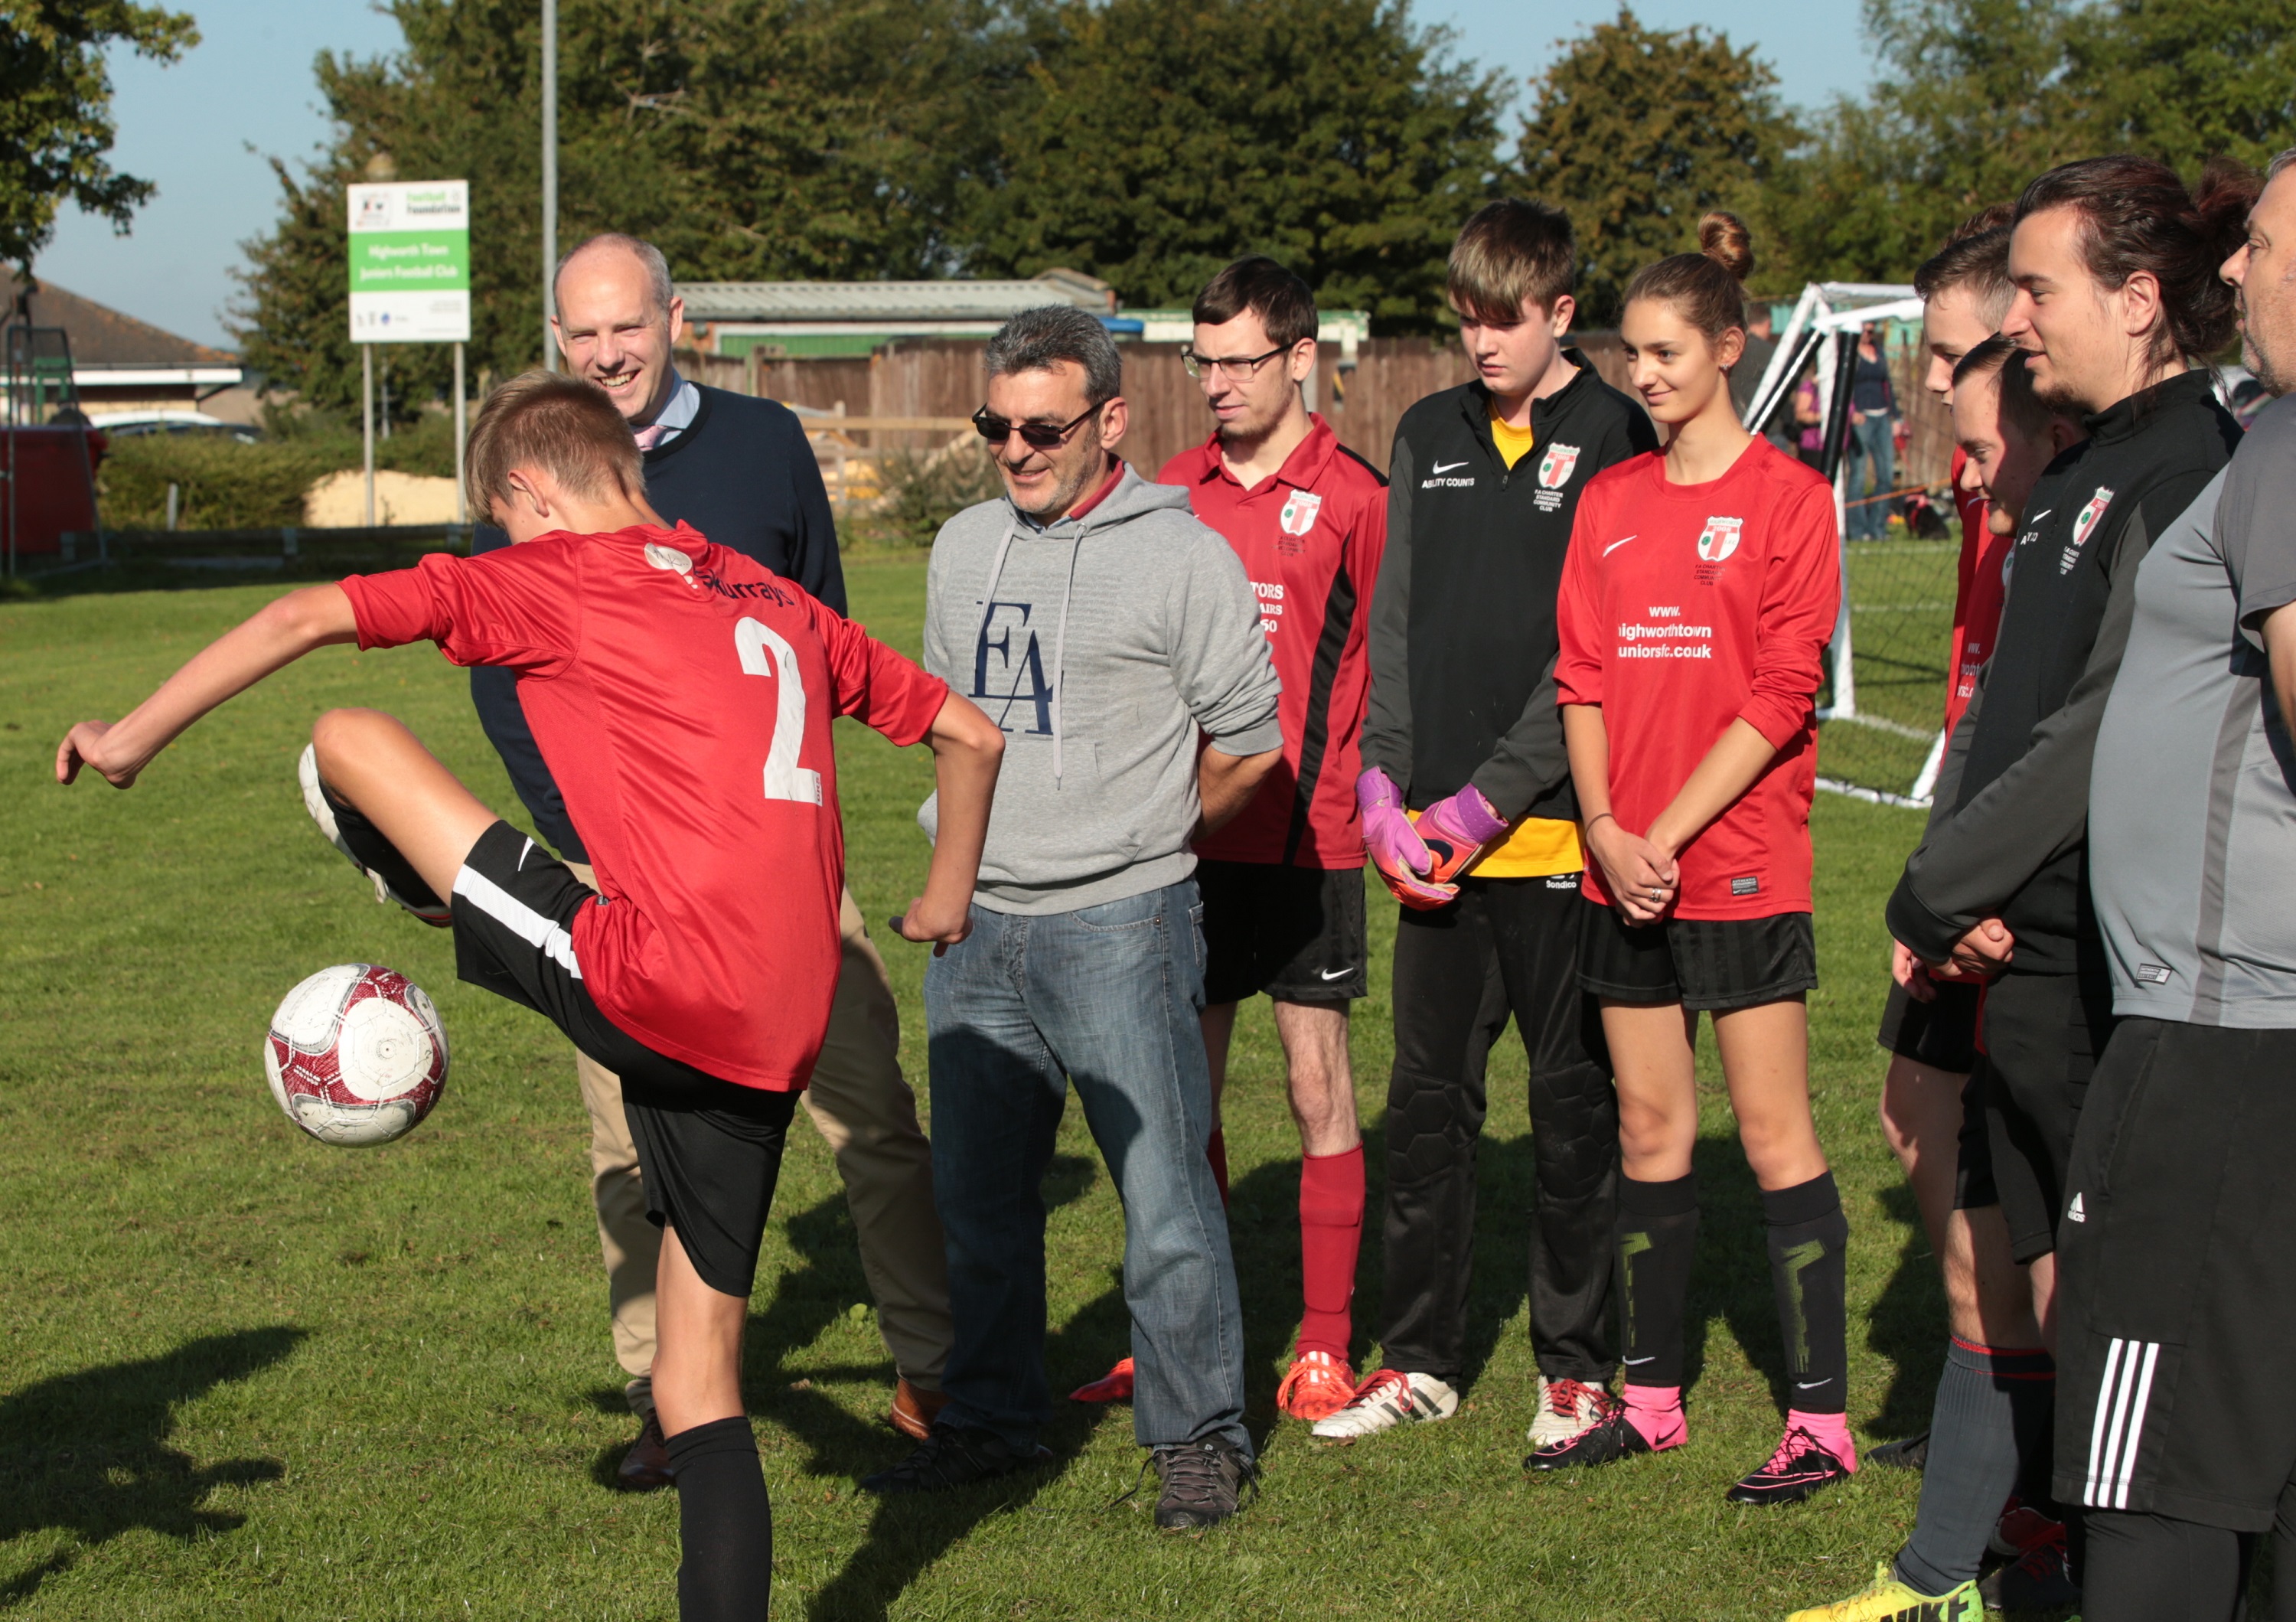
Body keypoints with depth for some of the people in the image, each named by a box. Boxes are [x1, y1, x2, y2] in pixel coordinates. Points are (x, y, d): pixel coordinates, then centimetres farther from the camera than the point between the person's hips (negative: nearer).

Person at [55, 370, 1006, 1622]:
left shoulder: (549, 575, 3)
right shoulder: (779, 603, 21)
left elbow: (310, 618, -6)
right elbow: (968, 735, 27)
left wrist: (134, 737, 4)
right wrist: (947, 901, 41)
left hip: (655, 985, -7)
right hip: (777, 1039, 7)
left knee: (348, 740, 7)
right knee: (699, 1390, 15)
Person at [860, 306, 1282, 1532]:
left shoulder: (1181, 557, -7)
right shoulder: (963, 548, 12)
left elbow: (1251, 741, -3)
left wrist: (1138, 836, 8)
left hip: (1119, 925, -6)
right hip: (976, 924, 6)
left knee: (1163, 1194, -6)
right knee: (976, 1191, 13)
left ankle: (1198, 1436, 5)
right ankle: (991, 1420, 26)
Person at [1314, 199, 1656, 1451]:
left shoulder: (1615, 443, -4)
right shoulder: (1430, 437, 12)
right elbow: (1396, 622, 10)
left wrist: (1491, 796, -13)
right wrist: (1386, 782, -3)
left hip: (1559, 827, -5)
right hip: (1433, 833, 5)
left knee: (1574, 1104, 5)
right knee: (1426, 1097, 9)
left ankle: (1575, 1365, 16)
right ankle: (1419, 1359, 19)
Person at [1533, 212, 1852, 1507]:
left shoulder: (1785, 496, -5)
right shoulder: (1612, 502, 11)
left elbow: (1782, 693, -11)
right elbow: (1583, 674, 8)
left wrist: (1669, 832, -14)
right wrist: (1605, 828, -6)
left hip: (1740, 860, -5)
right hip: (1625, 867, 5)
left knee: (1774, 1130, -4)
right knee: (1649, 1127, 11)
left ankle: (1821, 1417, 0)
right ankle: (1653, 1397, 20)